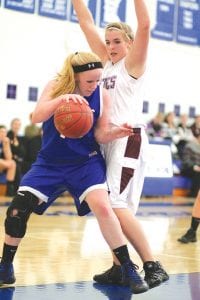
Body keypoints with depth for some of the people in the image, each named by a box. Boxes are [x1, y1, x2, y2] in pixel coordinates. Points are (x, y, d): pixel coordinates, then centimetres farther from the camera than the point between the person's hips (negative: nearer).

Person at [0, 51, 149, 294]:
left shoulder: (102, 95, -8)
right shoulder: (56, 87, -10)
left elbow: (100, 134, -5)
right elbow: (37, 117, -24)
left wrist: (116, 132, -28)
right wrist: (62, 99, -42)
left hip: (86, 162, -1)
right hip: (50, 162, 1)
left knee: (102, 207, -24)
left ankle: (128, 269, -12)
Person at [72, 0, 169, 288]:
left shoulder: (133, 64, -2)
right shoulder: (106, 62, 16)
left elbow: (145, 25, -18)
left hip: (129, 139, -8)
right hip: (107, 139, 8)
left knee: (117, 205, -19)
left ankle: (153, 267, -16)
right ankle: (119, 268, 12)